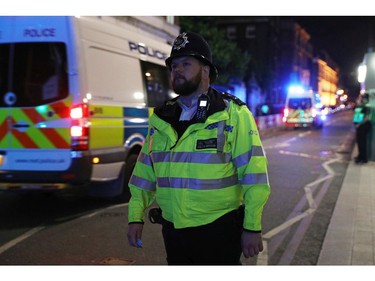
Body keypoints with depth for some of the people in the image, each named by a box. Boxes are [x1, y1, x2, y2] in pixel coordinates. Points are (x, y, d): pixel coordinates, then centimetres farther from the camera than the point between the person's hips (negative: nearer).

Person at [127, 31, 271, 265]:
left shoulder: (233, 114, -9)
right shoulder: (160, 119, 7)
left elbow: (253, 174, -12)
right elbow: (145, 172, 12)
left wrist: (252, 228, -14)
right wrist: (136, 217, 9)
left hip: (220, 232, -4)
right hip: (173, 231, 5)